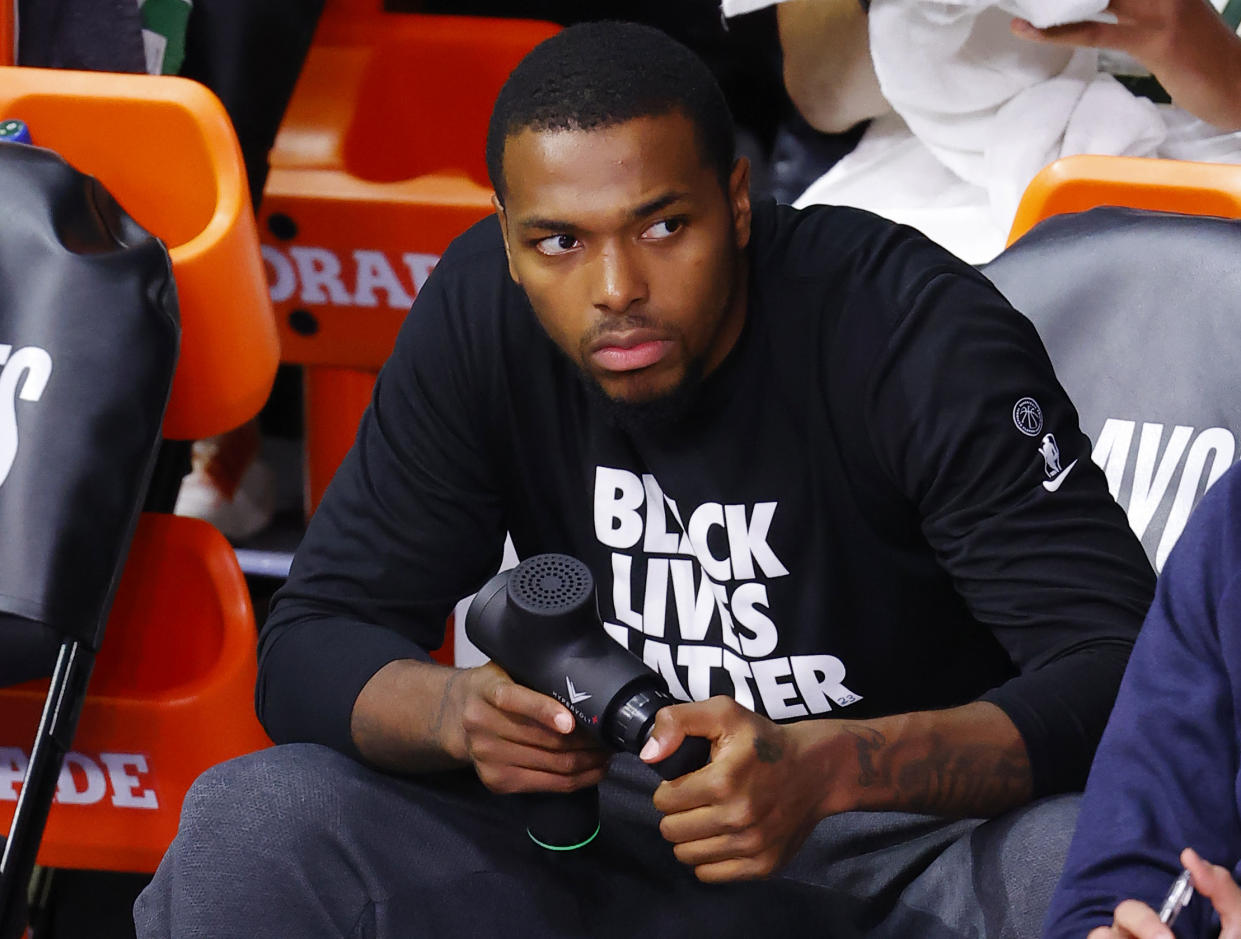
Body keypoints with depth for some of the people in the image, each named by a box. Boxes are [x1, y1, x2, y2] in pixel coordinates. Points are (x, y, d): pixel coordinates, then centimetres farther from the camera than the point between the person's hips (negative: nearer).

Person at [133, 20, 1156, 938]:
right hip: (616, 848, 3)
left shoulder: (916, 331, -17)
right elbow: (309, 649, -2)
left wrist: (828, 768, -38)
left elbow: (1119, 667, -23)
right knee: (250, 825, -18)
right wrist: (459, 713, -27)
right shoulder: (479, 316, -5)